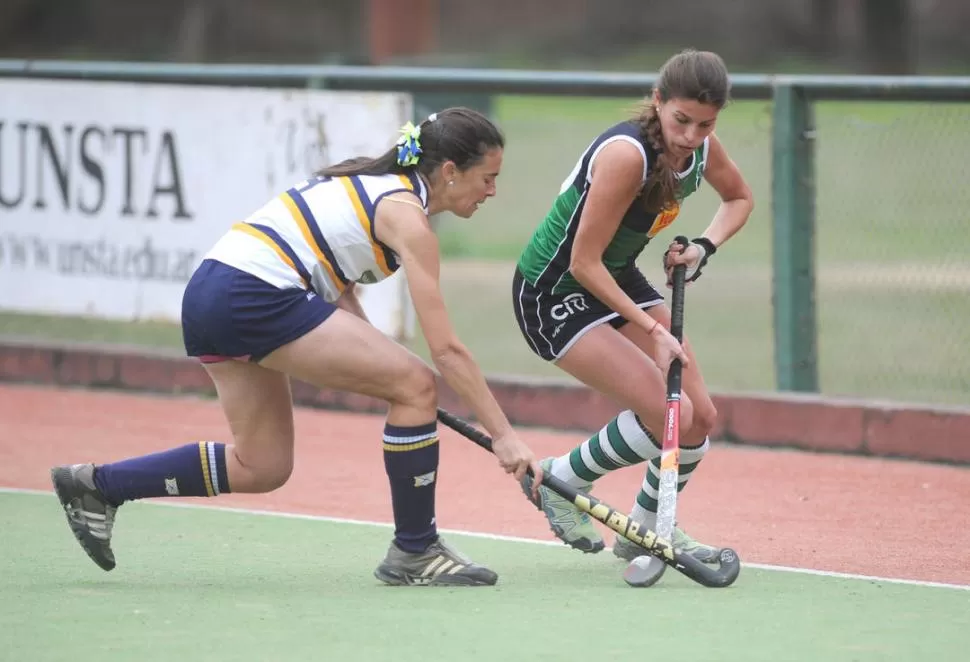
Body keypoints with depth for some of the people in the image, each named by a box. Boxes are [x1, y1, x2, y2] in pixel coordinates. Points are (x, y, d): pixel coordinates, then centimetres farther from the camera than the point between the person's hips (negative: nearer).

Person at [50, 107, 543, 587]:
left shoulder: (374, 183, 18)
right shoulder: (407, 217, -9)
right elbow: (447, 350, -12)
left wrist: (371, 361, 9)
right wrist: (503, 434, -10)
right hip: (256, 298, -10)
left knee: (261, 469, 16)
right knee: (416, 385, -8)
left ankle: (96, 486, 18)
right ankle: (414, 552, 1)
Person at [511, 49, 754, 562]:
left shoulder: (703, 148, -8)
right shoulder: (627, 154, -32)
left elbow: (739, 198, 16)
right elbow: (584, 262, -27)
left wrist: (704, 246, -4)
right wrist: (652, 329, -27)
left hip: (618, 280, 8)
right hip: (553, 294, -8)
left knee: (700, 417, 1)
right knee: (670, 415, -18)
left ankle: (646, 530, 24)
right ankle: (560, 480, 5)